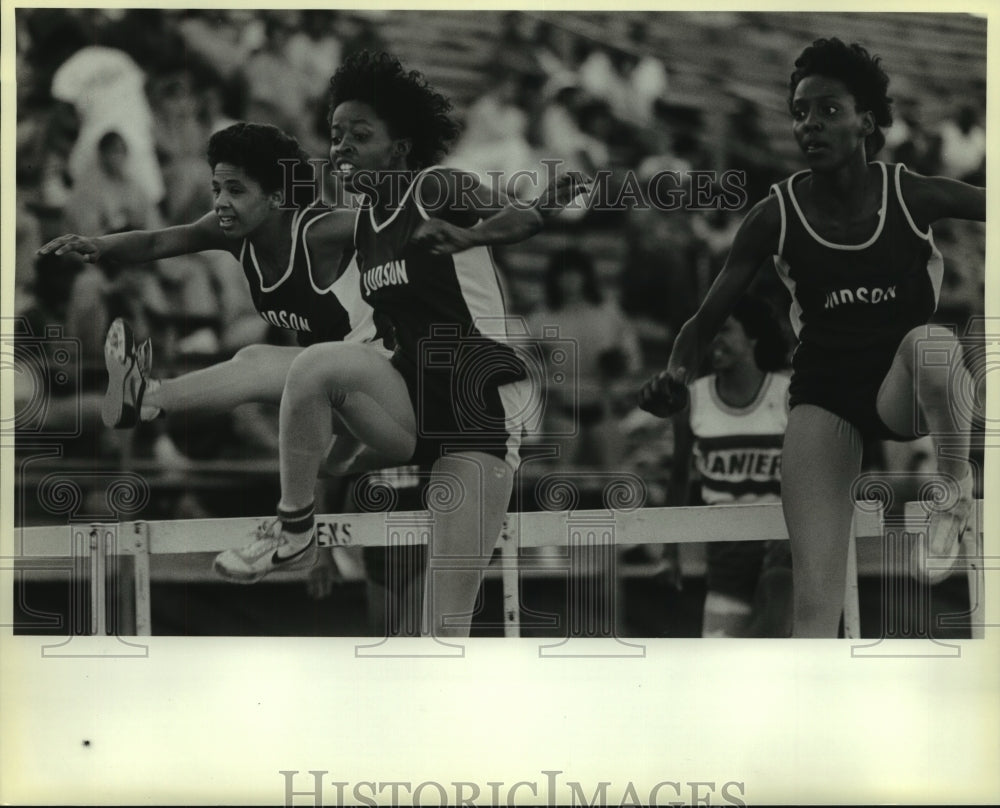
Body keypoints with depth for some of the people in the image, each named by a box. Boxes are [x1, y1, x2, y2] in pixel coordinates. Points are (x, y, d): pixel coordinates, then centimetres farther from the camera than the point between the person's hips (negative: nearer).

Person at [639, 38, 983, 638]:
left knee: (931, 345, -39)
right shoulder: (777, 216, -7)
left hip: (904, 389, 0)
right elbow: (708, 318, -3)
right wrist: (675, 374, -24)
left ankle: (957, 491, -11)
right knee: (815, 603, -17)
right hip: (825, 396, 0)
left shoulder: (913, 197, -9)